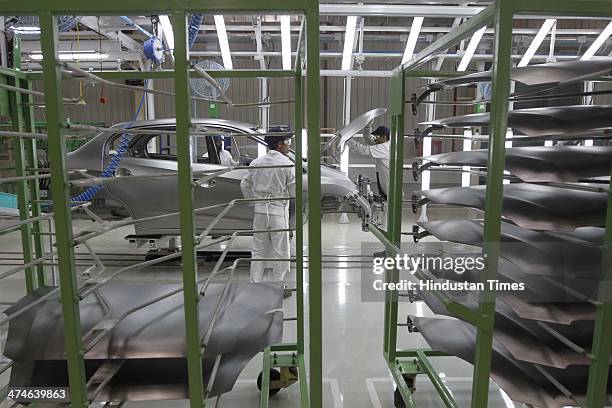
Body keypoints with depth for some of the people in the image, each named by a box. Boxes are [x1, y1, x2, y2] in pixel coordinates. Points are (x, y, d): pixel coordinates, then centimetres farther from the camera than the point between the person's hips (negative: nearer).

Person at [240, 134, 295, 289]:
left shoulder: (256, 162, 5)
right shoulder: (287, 163, -10)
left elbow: (244, 185, 10)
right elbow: (294, 191, -9)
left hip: (259, 212, 5)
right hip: (278, 212, -5)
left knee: (258, 250, 14)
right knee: (280, 251, 7)